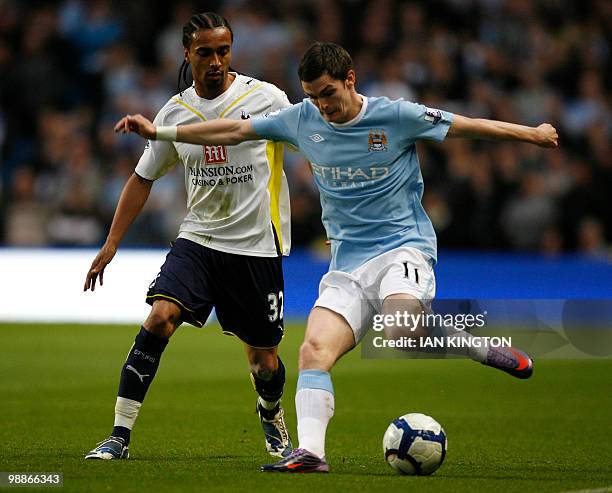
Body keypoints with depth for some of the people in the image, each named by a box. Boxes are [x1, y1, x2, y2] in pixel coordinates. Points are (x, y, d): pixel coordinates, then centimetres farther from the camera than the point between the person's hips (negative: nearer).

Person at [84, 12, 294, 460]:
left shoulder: (266, 98, -7)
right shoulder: (175, 113, 2)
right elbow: (143, 178, 13)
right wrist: (111, 244, 8)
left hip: (257, 246, -2)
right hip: (198, 239, 2)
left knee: (264, 361, 5)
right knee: (160, 318, -22)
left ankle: (271, 415, 42)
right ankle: (120, 435, -18)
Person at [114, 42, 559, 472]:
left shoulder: (396, 116, -6)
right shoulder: (301, 120, 6)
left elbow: (467, 127, 2)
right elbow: (233, 131, 13)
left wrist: (533, 134, 6)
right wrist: (157, 131, 14)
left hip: (404, 247, -5)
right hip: (349, 263, 5)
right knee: (314, 350, -17)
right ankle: (310, 451, -23)